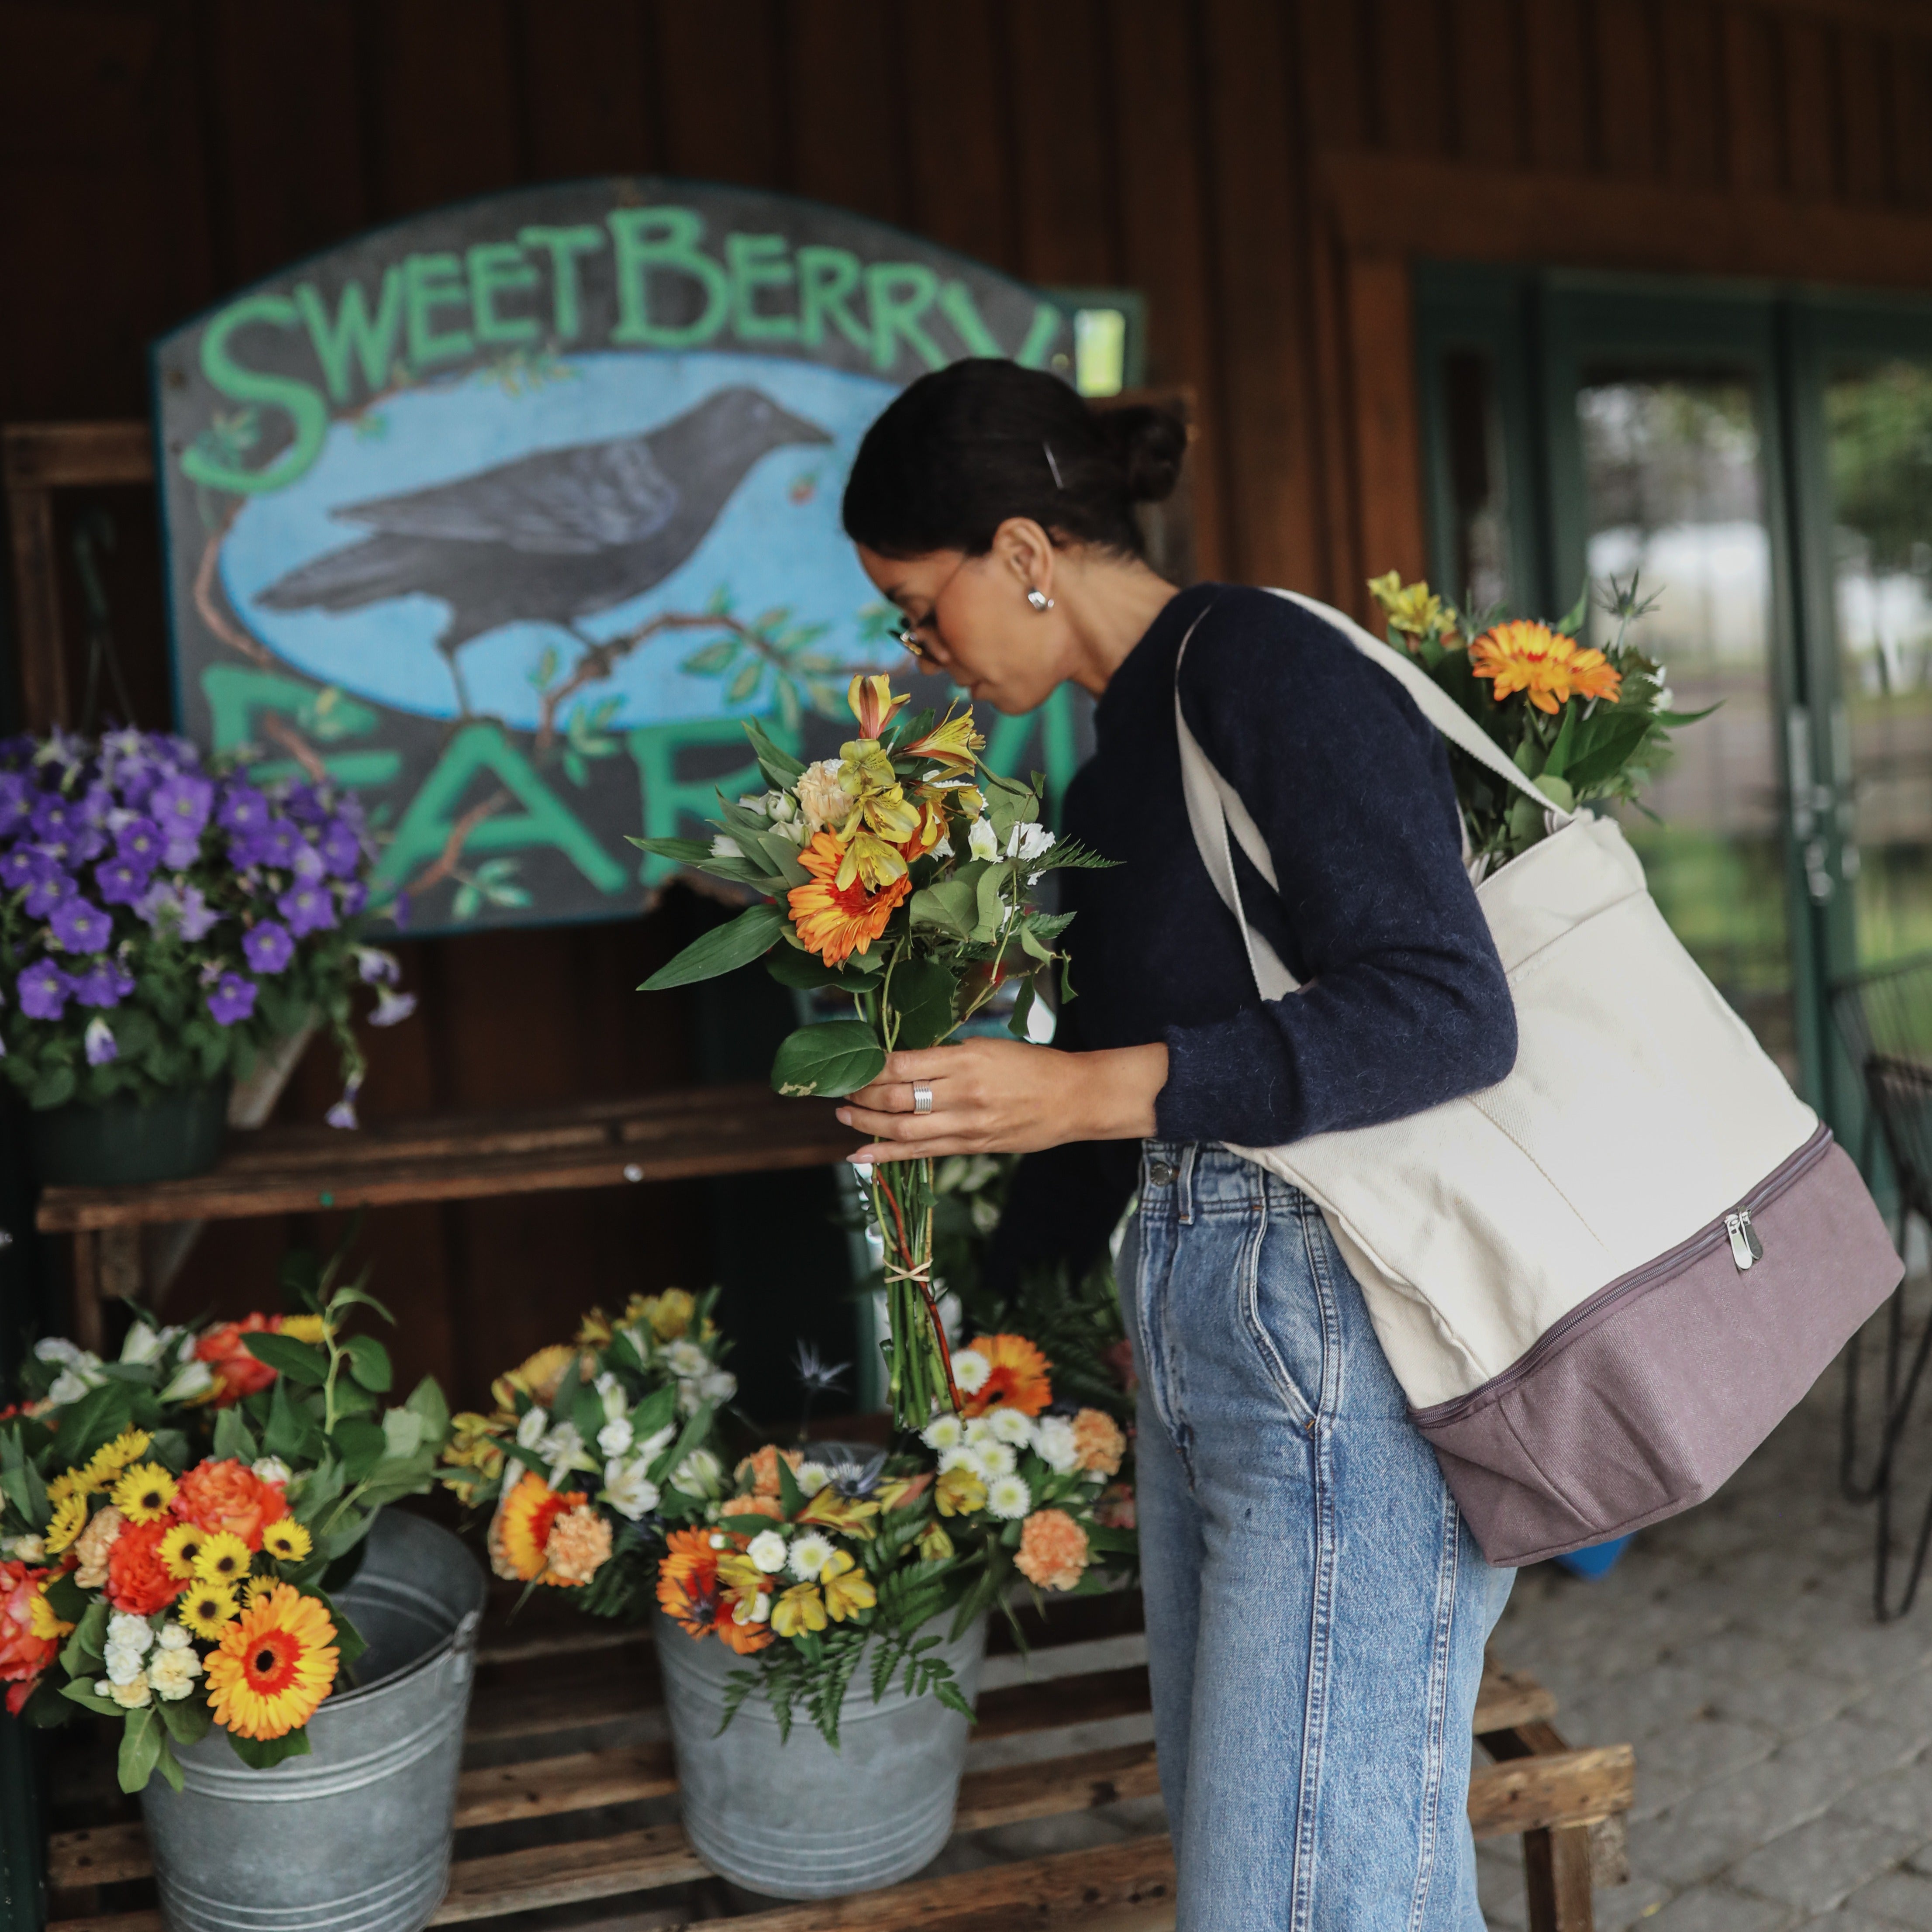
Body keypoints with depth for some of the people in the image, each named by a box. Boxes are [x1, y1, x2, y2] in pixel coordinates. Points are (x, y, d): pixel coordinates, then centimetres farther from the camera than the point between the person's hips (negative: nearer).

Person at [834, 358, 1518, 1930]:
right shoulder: (1114, 776, 18)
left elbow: (1451, 1016, -19)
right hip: (1198, 1328, 9)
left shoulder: (1265, 663, -10)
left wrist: (1091, 1092, -22)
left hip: (1344, 1342, -9)